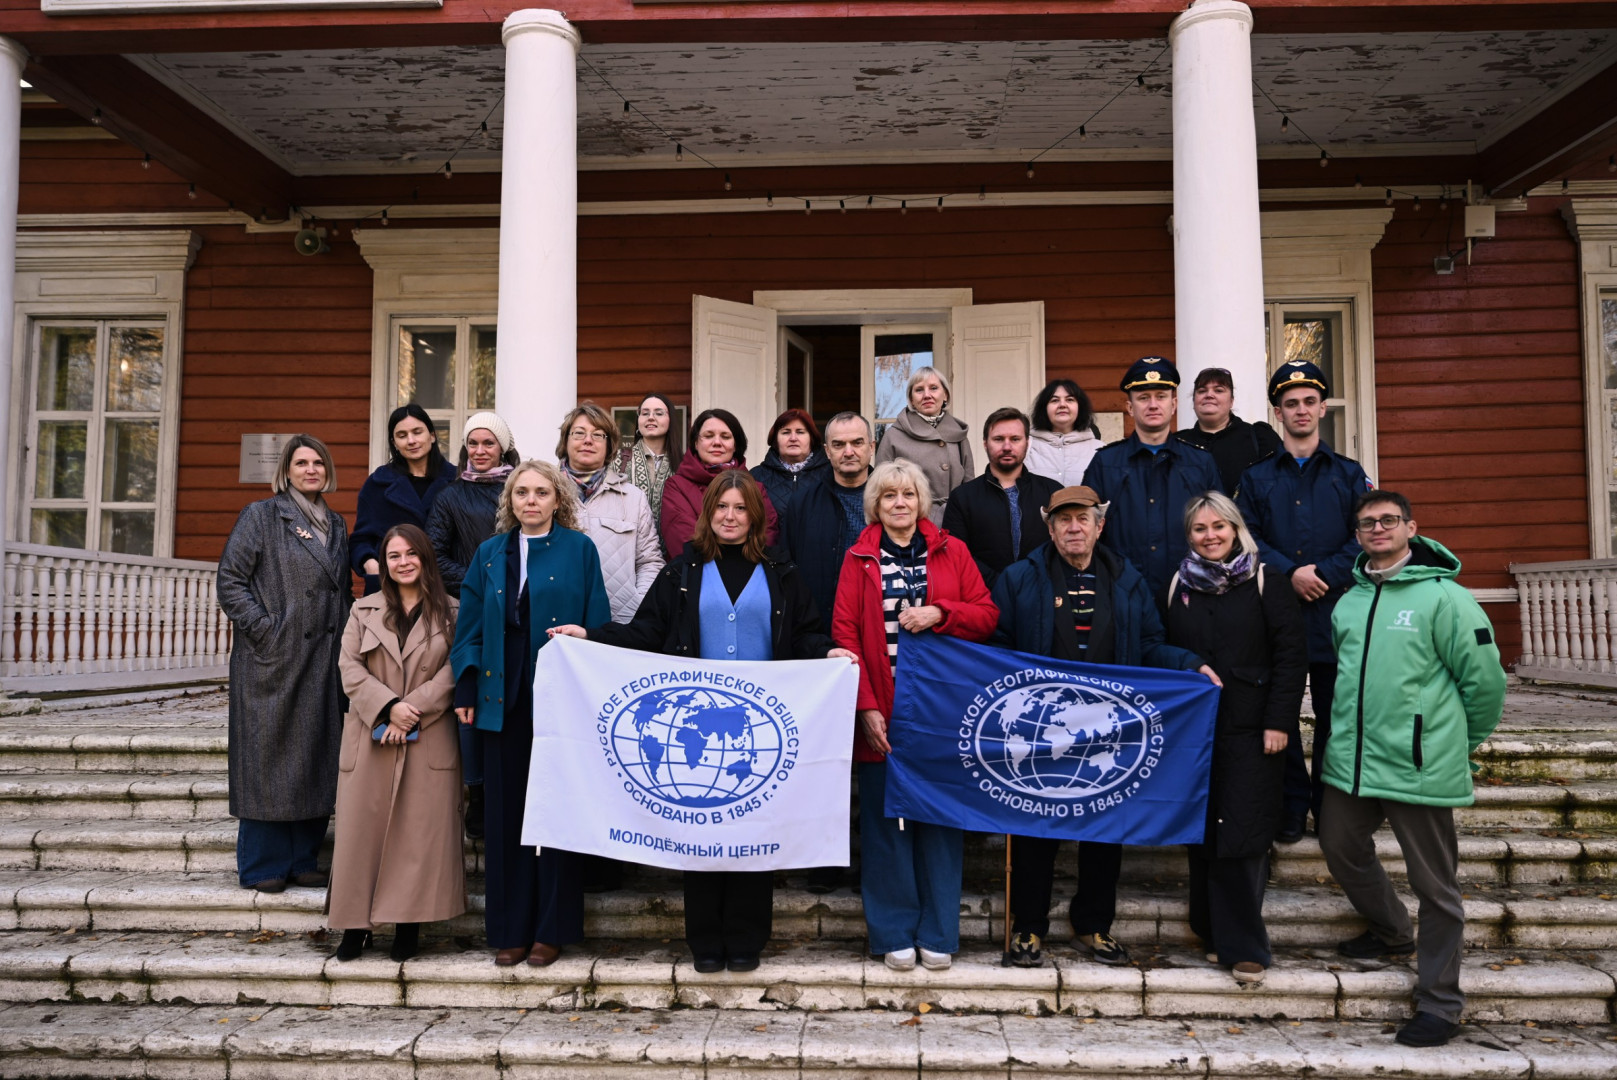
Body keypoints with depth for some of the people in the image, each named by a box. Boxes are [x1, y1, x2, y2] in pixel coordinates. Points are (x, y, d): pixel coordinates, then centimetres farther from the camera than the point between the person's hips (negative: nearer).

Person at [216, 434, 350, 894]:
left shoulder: (336, 525, 16)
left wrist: (344, 635, 7)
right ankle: (262, 866, 11)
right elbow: (230, 580, -6)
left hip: (323, 662, 6)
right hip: (272, 660, -5)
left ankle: (302, 860, 18)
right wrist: (263, 630, -13)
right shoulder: (260, 516, -1)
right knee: (267, 757, 0)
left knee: (317, 759, 8)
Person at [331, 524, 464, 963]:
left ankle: (408, 924, 9)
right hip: (370, 739, 2)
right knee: (362, 829, 3)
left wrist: (413, 710, -14)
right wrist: (389, 707, -13)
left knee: (419, 832, -1)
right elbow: (350, 669, 1)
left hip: (429, 741, -2)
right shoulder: (364, 611, 12)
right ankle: (356, 923, 14)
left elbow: (454, 671, -4)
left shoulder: (451, 613, 5)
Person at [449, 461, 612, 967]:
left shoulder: (579, 549, 2)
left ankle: (553, 927, 16)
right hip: (503, 697, 3)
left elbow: (596, 625, -1)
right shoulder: (491, 553, 12)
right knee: (505, 812, 8)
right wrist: (466, 688, 2)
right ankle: (510, 927, 20)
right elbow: (470, 625, 10)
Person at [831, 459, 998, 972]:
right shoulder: (859, 558, 4)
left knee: (940, 819, 6)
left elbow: (987, 616, 5)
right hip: (882, 714, -1)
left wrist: (938, 613, -13)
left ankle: (937, 934, 19)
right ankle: (893, 934, 17)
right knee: (885, 821, 4)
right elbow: (845, 633, -2)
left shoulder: (951, 551, 8)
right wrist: (865, 707, -11)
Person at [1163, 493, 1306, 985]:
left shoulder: (1265, 582, 1)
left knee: (1242, 836, -4)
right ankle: (1214, 933, 22)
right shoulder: (1178, 586, 10)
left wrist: (1279, 722, -9)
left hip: (1250, 732, -3)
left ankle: (1243, 946, 7)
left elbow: (1291, 656, -3)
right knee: (1203, 834, 7)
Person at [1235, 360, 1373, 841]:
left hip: (1334, 610, 0)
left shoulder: (1348, 473, 11)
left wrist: (1324, 574, -12)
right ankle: (1291, 807, 15)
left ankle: (1330, 807, 18)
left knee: (1334, 715, 5)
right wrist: (1290, 573, -14)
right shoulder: (1256, 477, 10)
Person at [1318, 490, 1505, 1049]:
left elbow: (1484, 678, -8)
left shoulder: (1443, 596, -11)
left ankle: (1439, 1002, 21)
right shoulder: (1348, 599, 8)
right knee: (1341, 848, 20)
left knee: (1435, 885, 6)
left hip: (1420, 767, -6)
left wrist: (1461, 741, 3)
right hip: (1350, 761, 6)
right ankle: (1391, 931, 46)